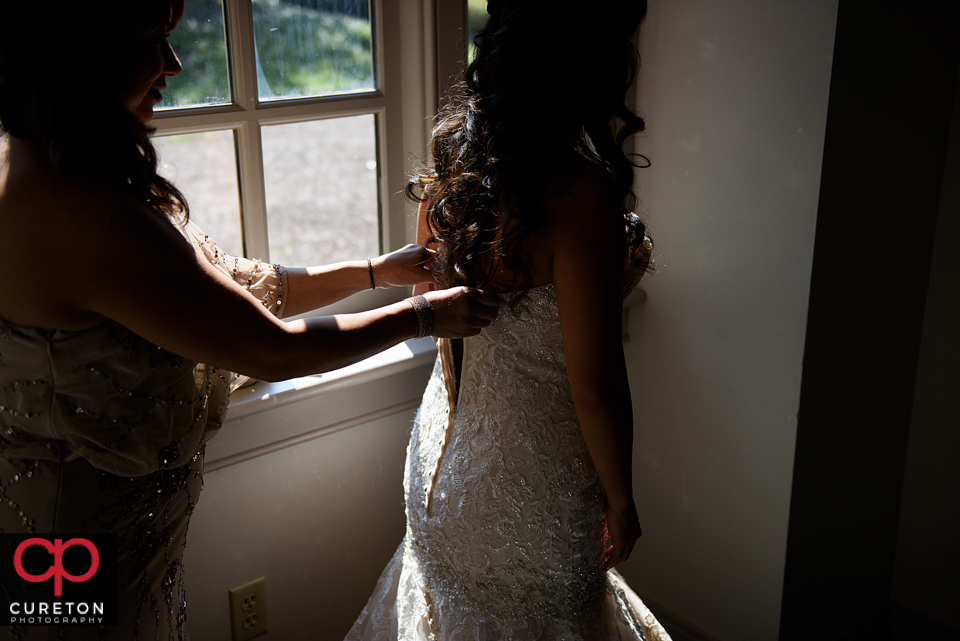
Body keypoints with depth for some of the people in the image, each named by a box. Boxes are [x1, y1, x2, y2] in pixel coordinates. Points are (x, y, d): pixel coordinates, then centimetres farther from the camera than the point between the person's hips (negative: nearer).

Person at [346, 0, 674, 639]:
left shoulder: (452, 160, -6)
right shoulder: (580, 192, -30)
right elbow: (595, 384, -24)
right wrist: (620, 498, -9)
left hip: (444, 444, 7)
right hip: (533, 479, -7)